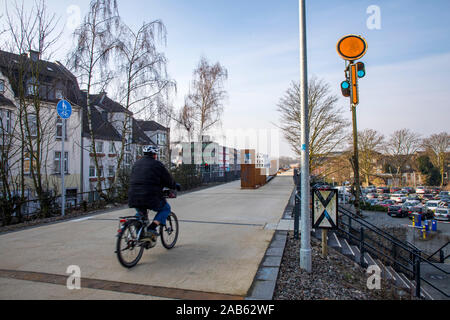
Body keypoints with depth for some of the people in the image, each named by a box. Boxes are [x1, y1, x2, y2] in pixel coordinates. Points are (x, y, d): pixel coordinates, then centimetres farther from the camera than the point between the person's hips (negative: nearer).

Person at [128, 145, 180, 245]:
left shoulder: (136, 164, 19)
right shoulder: (157, 165, 0)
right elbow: (168, 180, 2)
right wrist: (176, 185, 24)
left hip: (133, 198, 6)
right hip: (150, 197, -6)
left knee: (140, 212, 34)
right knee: (166, 208, 17)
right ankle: (151, 229, -1)